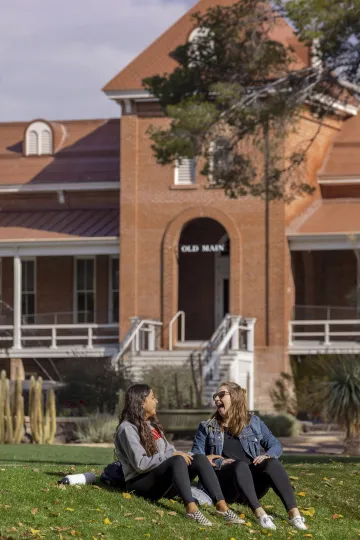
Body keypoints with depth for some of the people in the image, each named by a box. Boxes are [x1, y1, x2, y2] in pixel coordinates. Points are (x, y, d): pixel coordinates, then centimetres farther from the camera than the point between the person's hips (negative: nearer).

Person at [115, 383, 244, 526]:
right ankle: (191, 508, -47)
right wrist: (171, 456, -19)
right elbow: (140, 463, -20)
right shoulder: (128, 428, -10)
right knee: (178, 460, -33)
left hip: (163, 481, 8)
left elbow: (169, 450, 17)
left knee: (199, 459, -11)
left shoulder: (152, 425, 18)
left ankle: (221, 506, -26)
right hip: (140, 483, -8)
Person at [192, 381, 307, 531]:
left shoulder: (253, 422, 17)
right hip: (224, 484, -2)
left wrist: (267, 455, -9)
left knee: (272, 463, -28)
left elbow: (276, 445, 14)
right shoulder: (207, 427, 13)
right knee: (241, 465, -35)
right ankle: (260, 513, -56)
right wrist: (219, 463, -14)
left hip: (253, 484, 2)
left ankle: (294, 513, -45)